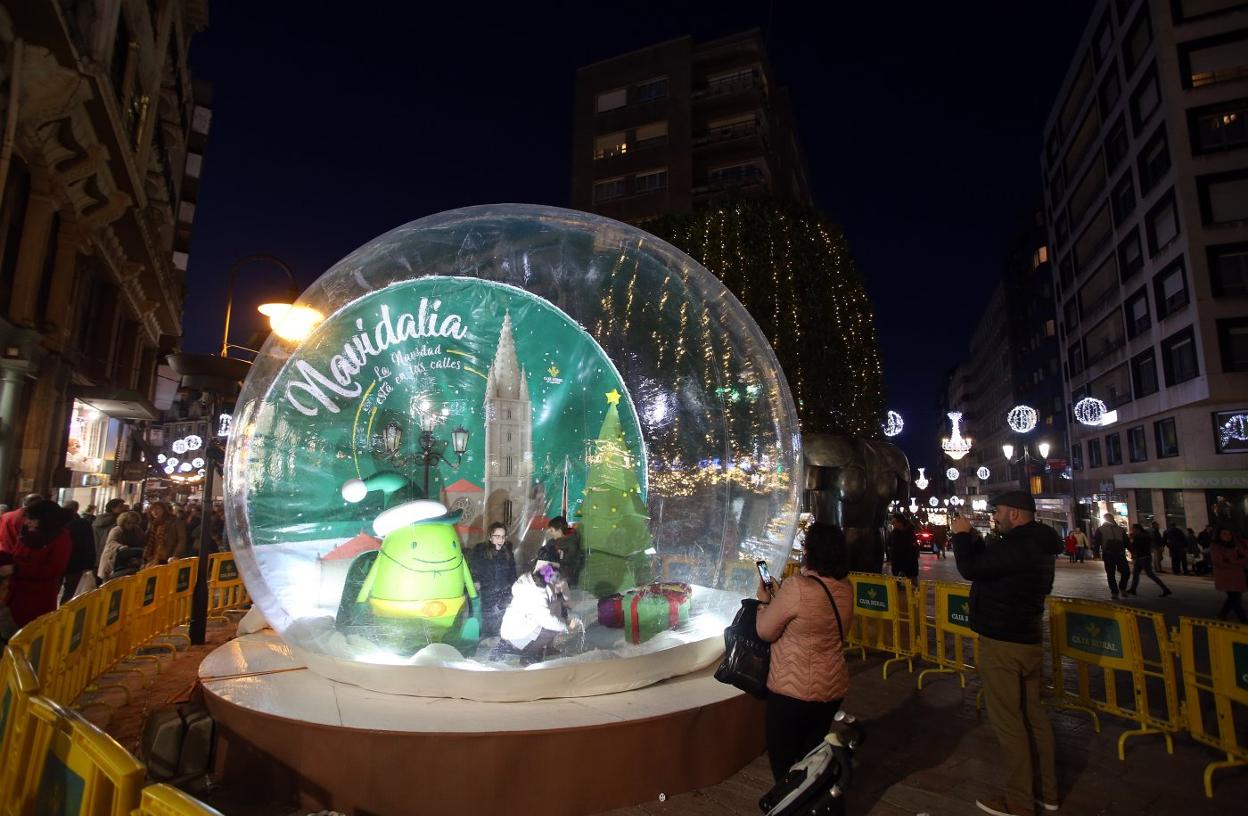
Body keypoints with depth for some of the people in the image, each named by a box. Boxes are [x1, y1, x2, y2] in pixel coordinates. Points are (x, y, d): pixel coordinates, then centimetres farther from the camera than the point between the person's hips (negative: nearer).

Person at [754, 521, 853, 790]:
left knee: (782, 758, 13)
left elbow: (765, 632, -14)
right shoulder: (845, 588, -3)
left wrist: (764, 601, 3)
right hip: (833, 687, 7)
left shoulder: (797, 587, -25)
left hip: (794, 690, -7)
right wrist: (779, 597, 14)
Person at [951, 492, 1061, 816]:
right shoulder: (1038, 546, 9)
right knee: (1033, 714, 18)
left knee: (1008, 721, 1)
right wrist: (972, 539, 9)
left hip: (1003, 643, -10)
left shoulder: (1016, 547, -25)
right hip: (1029, 639, 10)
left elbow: (969, 569, -21)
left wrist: (961, 535, -8)